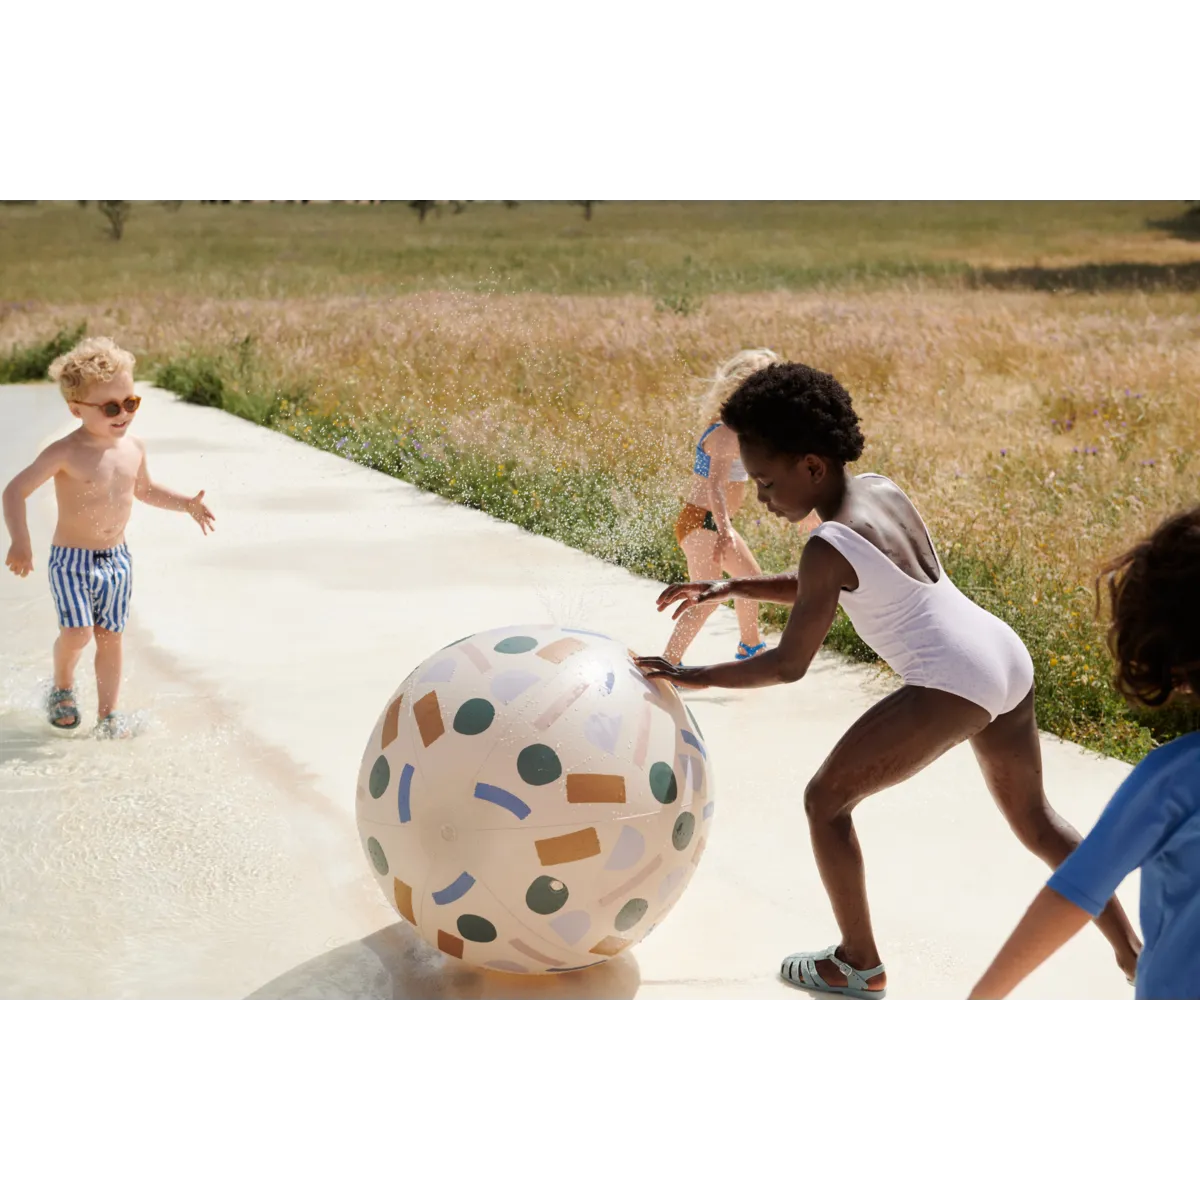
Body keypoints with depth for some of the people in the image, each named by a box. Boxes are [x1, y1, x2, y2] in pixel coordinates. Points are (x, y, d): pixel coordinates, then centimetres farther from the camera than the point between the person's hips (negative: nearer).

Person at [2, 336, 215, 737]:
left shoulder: (133, 449, 2)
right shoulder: (65, 453, -17)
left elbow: (143, 488, 23)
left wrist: (186, 504, 12)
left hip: (117, 559, 5)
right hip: (71, 559, -5)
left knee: (110, 635, 8)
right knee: (78, 631, -16)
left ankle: (109, 713, 18)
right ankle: (62, 687, 14)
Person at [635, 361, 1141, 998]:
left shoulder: (830, 545, -16)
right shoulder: (883, 491, 10)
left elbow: (788, 665, -10)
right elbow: (819, 592, 23)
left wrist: (697, 676, 0)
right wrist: (731, 588, 15)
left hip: (952, 685, -9)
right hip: (1009, 659, 9)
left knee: (826, 800, 7)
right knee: (1034, 818, 27)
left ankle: (859, 963, 19)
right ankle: (1131, 952, 32)